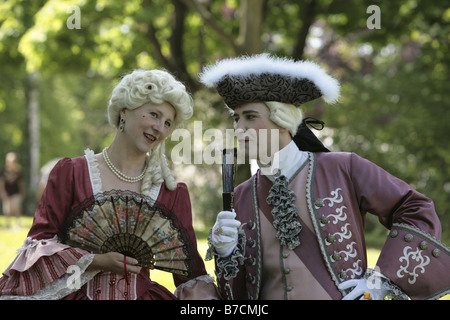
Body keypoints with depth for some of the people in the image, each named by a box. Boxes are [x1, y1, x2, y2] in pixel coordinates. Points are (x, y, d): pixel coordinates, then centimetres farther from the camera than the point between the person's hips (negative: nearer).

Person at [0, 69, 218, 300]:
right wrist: (97, 261, -7)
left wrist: (201, 294, -10)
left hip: (140, 294, 2)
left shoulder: (173, 192, 9)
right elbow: (40, 241, 4)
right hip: (80, 294, -1)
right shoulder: (71, 172, 4)